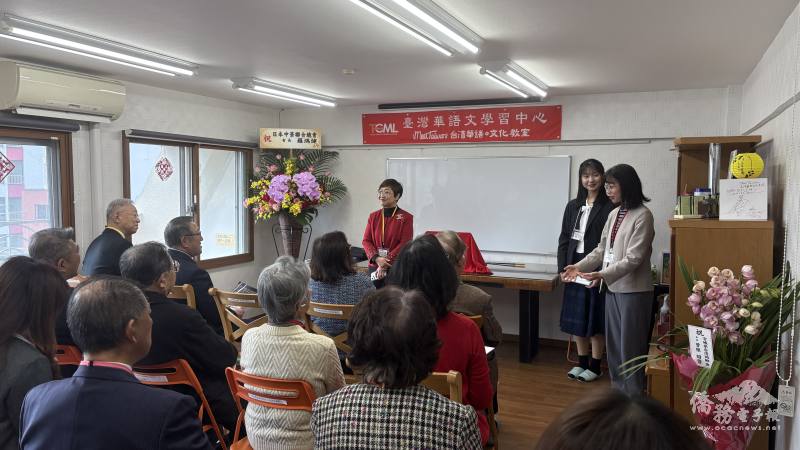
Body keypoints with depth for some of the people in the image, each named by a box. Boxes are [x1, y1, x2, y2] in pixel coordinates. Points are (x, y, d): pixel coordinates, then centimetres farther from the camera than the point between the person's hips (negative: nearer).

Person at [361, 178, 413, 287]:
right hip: (375, 266, 4)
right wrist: (377, 258, -13)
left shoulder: (406, 217, -3)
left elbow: (404, 244, -9)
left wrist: (385, 263, -16)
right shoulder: (373, 217, 10)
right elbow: (366, 241, 5)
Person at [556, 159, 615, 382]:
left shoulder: (609, 207, -8)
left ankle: (594, 365, 18)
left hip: (597, 271, -5)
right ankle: (581, 362, 27)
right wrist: (563, 268, 1)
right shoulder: (573, 206, 10)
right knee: (576, 317, 12)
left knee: (595, 318, 4)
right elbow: (564, 239, 10)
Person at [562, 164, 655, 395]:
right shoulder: (614, 214, 10)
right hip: (613, 287, 8)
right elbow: (601, 249, 15)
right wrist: (579, 267, 3)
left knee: (630, 347, 0)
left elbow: (633, 258, -20)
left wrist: (602, 274, -29)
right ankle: (618, 391, 26)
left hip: (633, 290, -8)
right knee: (613, 345, 14)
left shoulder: (642, 215, -13)